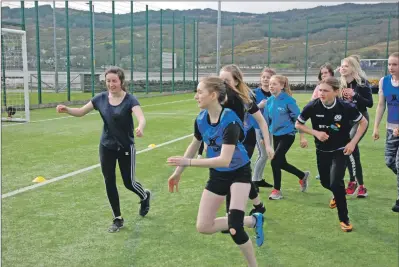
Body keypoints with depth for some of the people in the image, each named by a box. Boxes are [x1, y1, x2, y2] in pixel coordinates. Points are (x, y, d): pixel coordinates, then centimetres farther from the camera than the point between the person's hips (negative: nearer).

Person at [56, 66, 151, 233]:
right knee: (109, 183, 3)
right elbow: (81, 112, 3)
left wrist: (140, 128, -56)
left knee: (129, 182, 4)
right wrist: (67, 109, -18)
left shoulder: (130, 100, -17)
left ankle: (145, 196, 39)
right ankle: (117, 219, 18)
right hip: (106, 147, 4)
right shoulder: (101, 98, -4)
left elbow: (141, 118, -32)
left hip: (126, 147, -3)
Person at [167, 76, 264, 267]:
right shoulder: (200, 119, -9)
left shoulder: (230, 121, -30)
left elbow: (224, 160, -36)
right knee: (203, 227, 2)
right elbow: (194, 146, 10)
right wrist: (178, 172, 15)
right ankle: (253, 220, 19)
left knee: (234, 226, -20)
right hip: (217, 175, 7)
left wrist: (188, 162, -37)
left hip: (239, 173, -6)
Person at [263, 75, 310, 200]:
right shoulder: (269, 101, 1)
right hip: (276, 135, 7)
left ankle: (277, 190, 6)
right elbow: (266, 120, 11)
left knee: (275, 161, -12)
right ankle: (303, 176, 40)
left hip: (287, 134, -7)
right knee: (281, 163, 15)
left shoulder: (288, 100, -16)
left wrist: (302, 137, -12)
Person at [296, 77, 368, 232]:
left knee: (336, 183, -18)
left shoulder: (346, 107, -23)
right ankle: (338, 195, 56)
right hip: (322, 151, 3)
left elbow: (363, 122, -5)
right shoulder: (312, 107, -21)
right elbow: (298, 125, -5)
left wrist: (353, 142, -14)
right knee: (325, 183, 18)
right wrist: (315, 132, -20)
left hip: (341, 150, -3)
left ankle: (344, 219, 2)